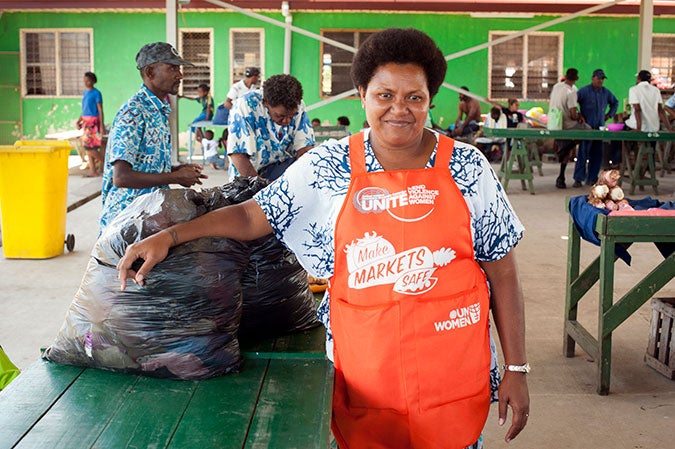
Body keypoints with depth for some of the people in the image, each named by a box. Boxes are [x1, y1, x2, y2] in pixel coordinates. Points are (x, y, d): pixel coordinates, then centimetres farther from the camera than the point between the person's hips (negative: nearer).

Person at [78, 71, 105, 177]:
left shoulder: (96, 93, -8)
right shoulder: (85, 92, 15)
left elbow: (100, 110, -11)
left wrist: (101, 125, -16)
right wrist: (79, 121, 10)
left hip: (93, 122, -8)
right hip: (86, 121, 8)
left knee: (89, 147, -13)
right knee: (87, 147, 6)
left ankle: (102, 160, 8)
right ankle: (93, 171, 9)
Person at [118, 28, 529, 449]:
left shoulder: (468, 167, -3)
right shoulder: (328, 167, -2)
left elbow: (503, 274, 1)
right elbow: (252, 216, 3)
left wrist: (516, 369, 0)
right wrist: (168, 236, -9)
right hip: (365, 377, 0)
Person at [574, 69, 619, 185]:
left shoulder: (606, 92, 12)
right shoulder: (584, 91, -4)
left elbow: (615, 102, 29)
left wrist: (609, 114, 18)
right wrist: (578, 115, -7)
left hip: (599, 128, 5)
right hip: (586, 126, -5)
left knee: (597, 154, 4)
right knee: (583, 153, -7)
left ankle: (591, 178, 11)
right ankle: (578, 179, -3)